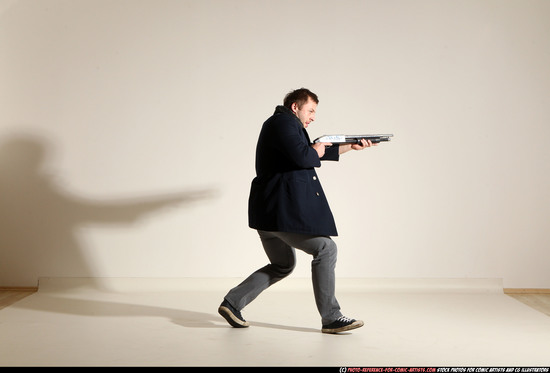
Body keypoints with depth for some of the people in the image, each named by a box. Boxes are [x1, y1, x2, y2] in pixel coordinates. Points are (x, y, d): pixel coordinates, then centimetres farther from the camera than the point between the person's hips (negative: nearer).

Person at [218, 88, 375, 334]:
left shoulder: (285, 125, 25)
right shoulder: (283, 122, -8)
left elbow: (319, 153, 33)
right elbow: (302, 157, -24)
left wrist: (350, 147, 32)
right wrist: (316, 150, -3)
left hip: (269, 211, 11)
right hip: (282, 209, -11)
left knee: (283, 265, 20)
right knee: (325, 249, -5)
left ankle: (232, 303, 15)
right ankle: (330, 318, -1)